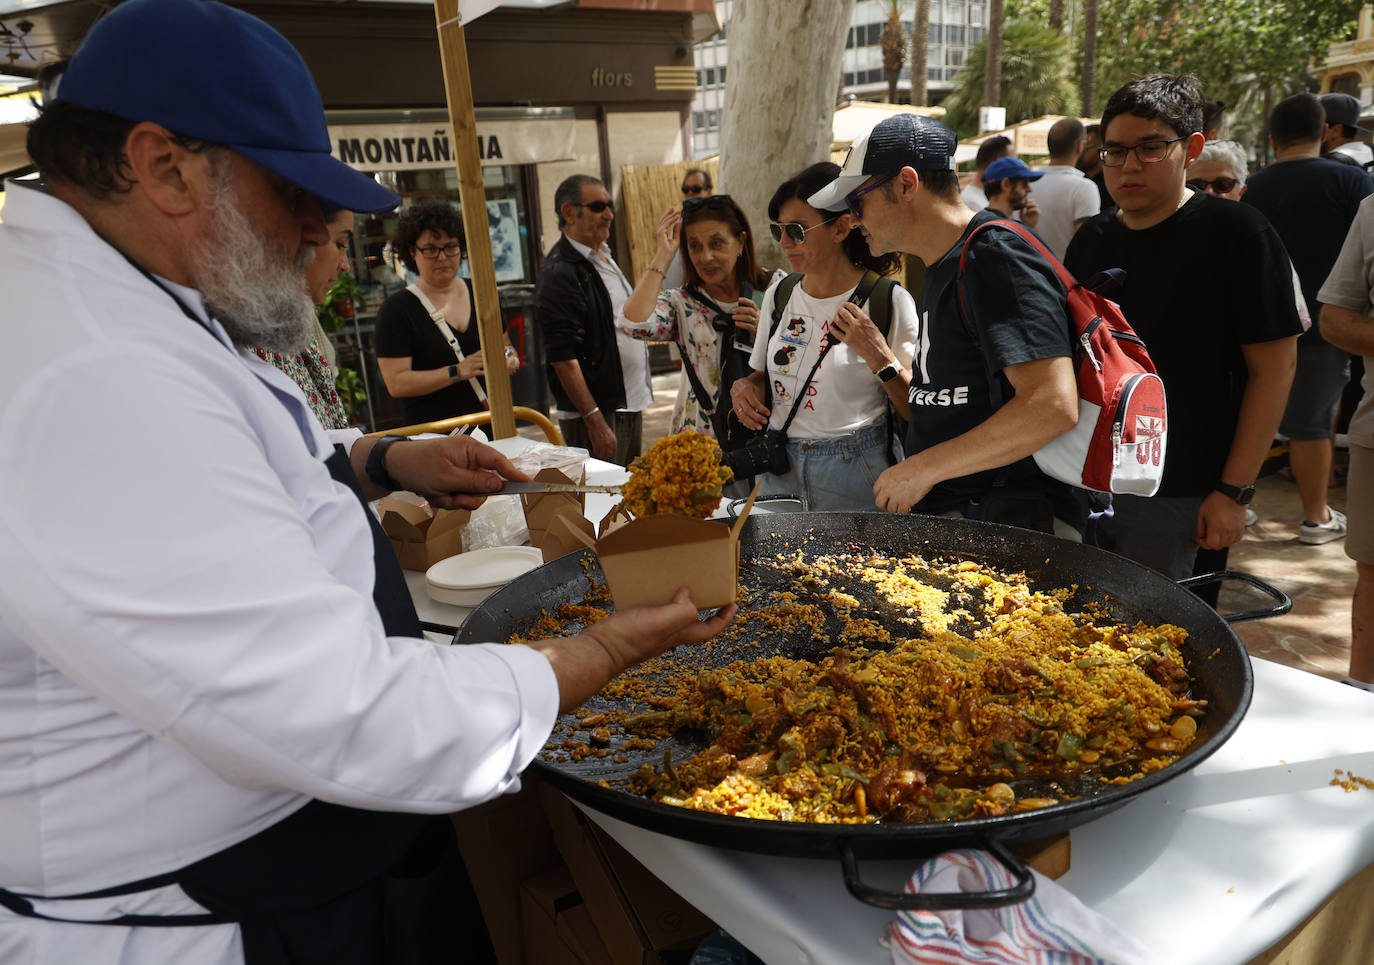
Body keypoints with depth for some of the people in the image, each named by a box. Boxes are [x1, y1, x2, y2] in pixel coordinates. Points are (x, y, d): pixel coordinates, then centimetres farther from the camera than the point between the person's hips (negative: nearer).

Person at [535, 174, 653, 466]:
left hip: (630, 404, 9)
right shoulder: (560, 274, -16)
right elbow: (563, 359, -20)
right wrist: (595, 422, -22)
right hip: (597, 413, -9)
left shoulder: (605, 258, 15)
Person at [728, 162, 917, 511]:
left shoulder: (890, 302, -9)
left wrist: (879, 357, -21)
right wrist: (743, 388, -1)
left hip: (855, 475, -4)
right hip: (780, 469, 5)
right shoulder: (778, 295, 6)